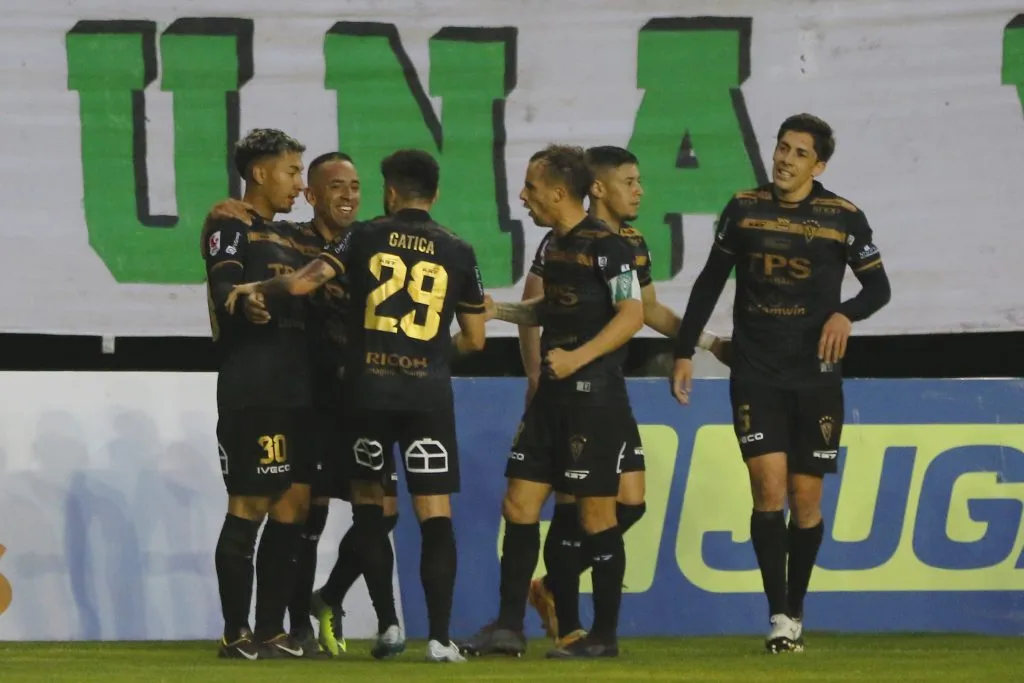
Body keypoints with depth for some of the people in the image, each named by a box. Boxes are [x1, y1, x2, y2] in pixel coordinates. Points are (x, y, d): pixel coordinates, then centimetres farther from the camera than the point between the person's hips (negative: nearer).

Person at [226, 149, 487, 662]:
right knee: (435, 513, -2)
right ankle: (440, 635, -11)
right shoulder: (458, 253, 6)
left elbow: (303, 283, -6)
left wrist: (256, 289, 12)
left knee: (368, 501, 17)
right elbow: (474, 339, 12)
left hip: (369, 388, 0)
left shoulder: (365, 238, 3)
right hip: (430, 393, 0)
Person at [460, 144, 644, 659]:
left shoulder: (607, 245, -12)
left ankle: (604, 636, 5)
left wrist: (578, 357, -22)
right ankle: (509, 628, 7)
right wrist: (500, 311, 19)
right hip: (552, 397, 9)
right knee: (519, 504, 4)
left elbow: (631, 315, -17)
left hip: (594, 398, -9)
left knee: (595, 513, -3)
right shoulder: (554, 246, 14)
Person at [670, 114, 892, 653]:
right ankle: (779, 617, -13)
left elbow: (878, 287, 5)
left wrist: (847, 313, -16)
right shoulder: (743, 209, 3)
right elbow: (709, 283, 10)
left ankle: (796, 613, 19)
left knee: (805, 500, 3)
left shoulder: (843, 218, -2)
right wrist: (684, 352, 7)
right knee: (768, 488, -13)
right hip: (756, 378, 0)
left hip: (815, 380, 0)